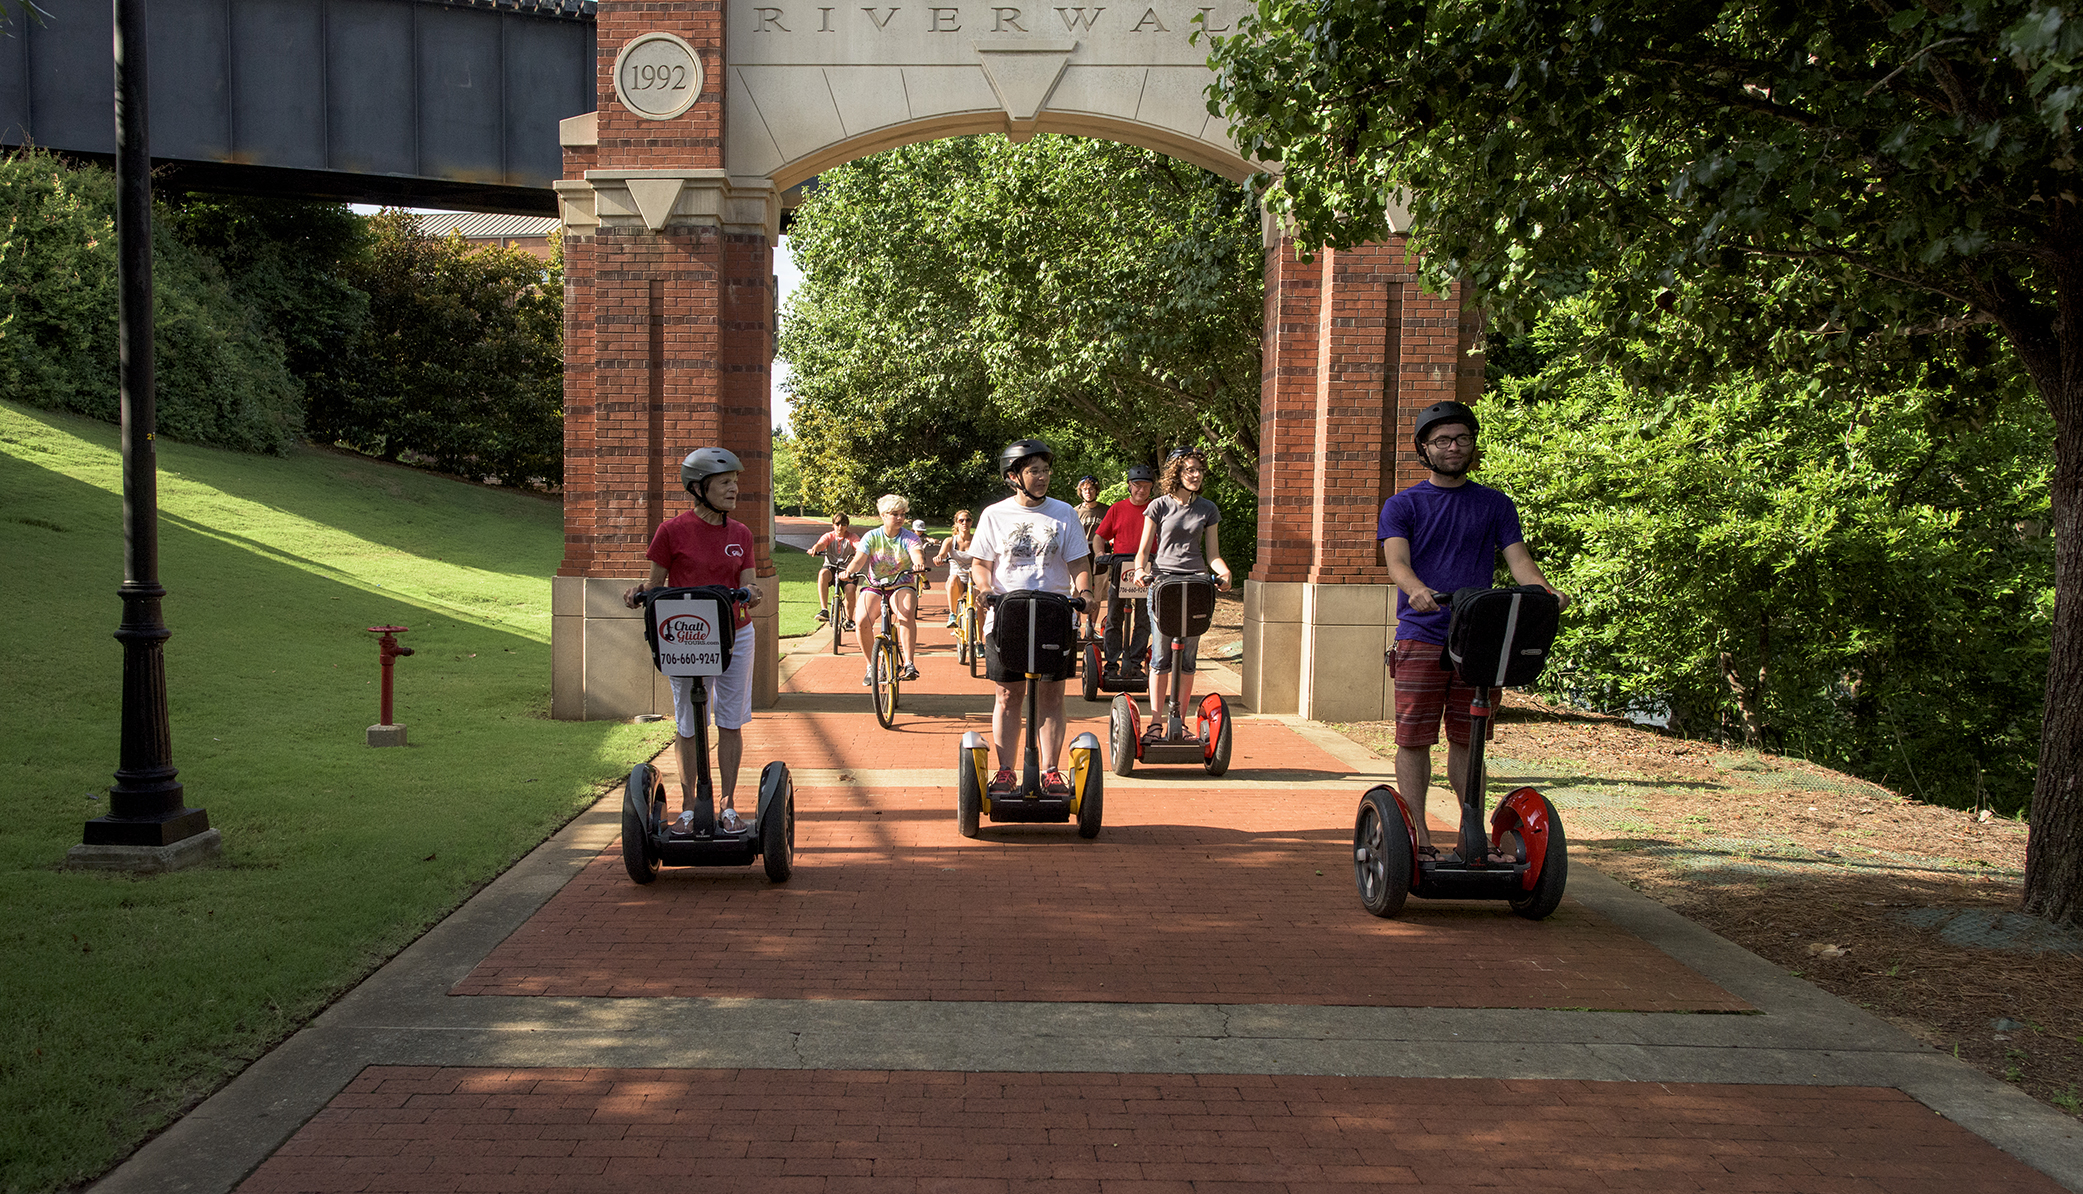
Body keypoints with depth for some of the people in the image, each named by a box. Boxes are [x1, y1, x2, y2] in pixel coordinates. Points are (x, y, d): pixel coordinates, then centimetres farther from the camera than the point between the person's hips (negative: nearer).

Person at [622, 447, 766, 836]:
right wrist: (638, 592, -20)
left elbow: (749, 584, 1)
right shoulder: (673, 531, -6)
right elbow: (656, 582, 1)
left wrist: (752, 595, -21)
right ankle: (688, 808, 17)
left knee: (730, 723, 5)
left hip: (735, 635, 3)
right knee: (689, 726, 5)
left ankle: (729, 807, 14)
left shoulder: (740, 534, 5)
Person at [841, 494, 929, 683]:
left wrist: (919, 563, -47)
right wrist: (849, 571, -35)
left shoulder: (909, 537, -1)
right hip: (874, 586, 1)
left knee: (907, 614, -35)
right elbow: (859, 559, -11)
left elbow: (917, 553, -22)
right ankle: (870, 666, -3)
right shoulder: (872, 537, 2)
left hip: (902, 586, -1)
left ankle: (909, 663, -30)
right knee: (861, 621, -25)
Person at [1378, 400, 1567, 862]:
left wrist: (1547, 593, -18)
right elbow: (1397, 561, -9)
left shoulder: (1495, 505, 14)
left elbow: (1518, 558, 4)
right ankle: (1418, 835, 6)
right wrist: (1418, 591, -32)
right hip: (1422, 638, -2)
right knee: (1415, 738, -2)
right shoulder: (1402, 506, 6)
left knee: (1466, 738, 8)